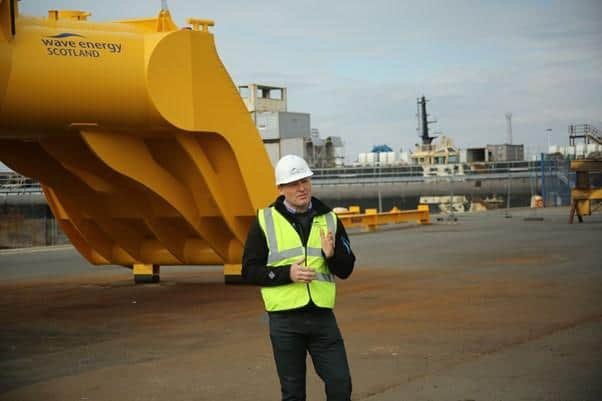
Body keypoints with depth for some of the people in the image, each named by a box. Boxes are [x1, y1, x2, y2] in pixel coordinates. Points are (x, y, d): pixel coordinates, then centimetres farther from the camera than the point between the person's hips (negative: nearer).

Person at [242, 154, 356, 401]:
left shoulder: (329, 219, 7)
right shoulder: (265, 220, -1)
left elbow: (345, 270, 7)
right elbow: (250, 270, -2)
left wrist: (332, 254, -15)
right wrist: (287, 274, -16)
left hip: (322, 316, 2)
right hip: (284, 319, -2)